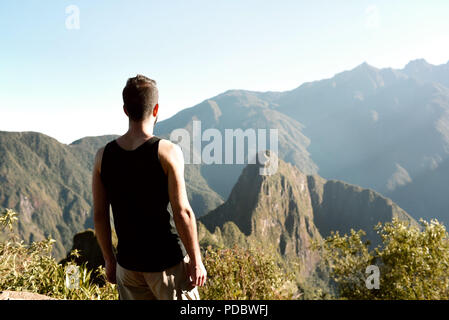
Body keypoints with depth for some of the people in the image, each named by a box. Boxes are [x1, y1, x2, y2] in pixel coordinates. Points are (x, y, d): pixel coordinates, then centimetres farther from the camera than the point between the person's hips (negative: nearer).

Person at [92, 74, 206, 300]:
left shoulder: (103, 156, -2)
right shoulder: (167, 151, -15)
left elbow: (99, 215, 3)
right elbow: (182, 212, -16)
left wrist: (109, 259, 14)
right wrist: (196, 261, -7)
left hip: (127, 264, 4)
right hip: (168, 261, -4)